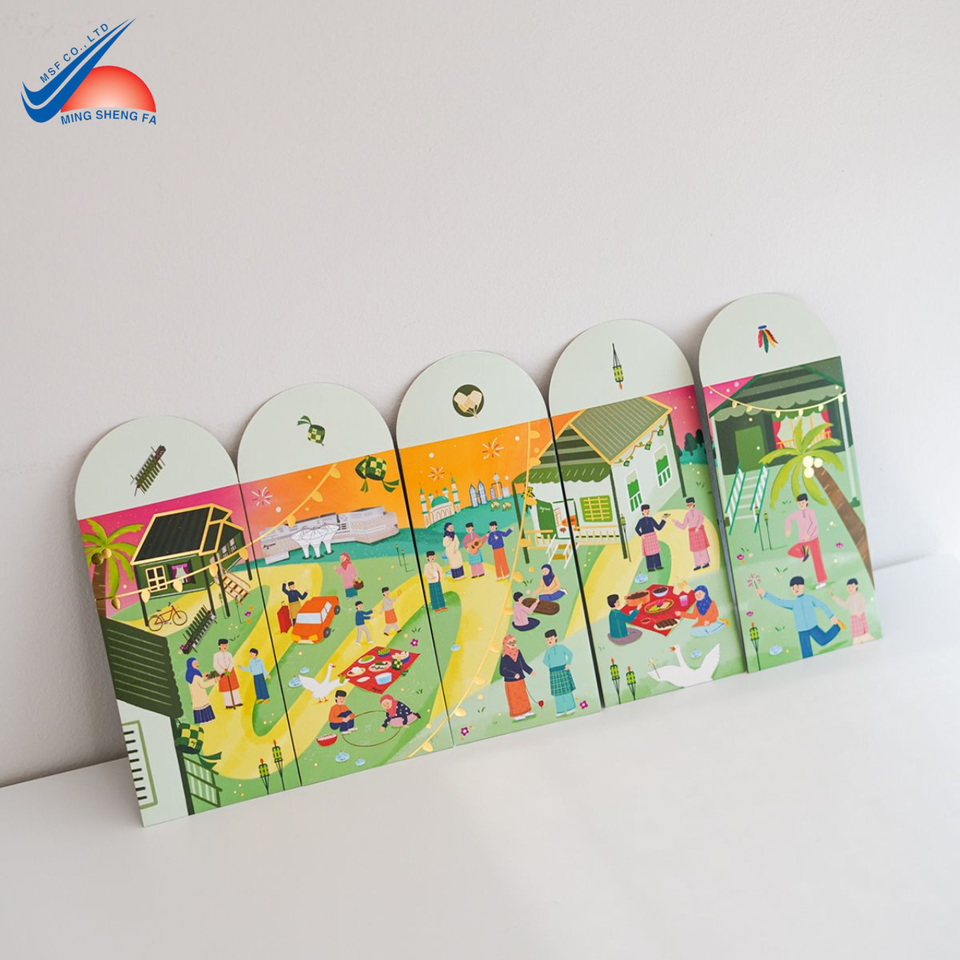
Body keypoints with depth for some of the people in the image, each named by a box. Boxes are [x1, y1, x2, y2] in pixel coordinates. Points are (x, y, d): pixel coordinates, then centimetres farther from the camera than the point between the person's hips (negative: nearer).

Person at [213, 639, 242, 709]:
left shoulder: (229, 654, 2)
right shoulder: (216, 655, -6)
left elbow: (231, 663, -8)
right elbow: (216, 665, -12)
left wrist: (229, 671, -24)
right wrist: (223, 672, -20)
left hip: (230, 671, 3)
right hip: (222, 672, -3)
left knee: (234, 686, 5)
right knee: (226, 688, 1)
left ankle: (236, 702, 12)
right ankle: (228, 704, 7)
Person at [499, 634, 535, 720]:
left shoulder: (518, 653, 0)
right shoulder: (504, 656, -18)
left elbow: (523, 664, 12)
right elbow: (502, 671, -20)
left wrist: (530, 671, 5)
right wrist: (514, 675, -28)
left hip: (520, 680, 6)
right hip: (510, 682, -6)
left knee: (523, 696, 16)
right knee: (514, 699, 5)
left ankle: (525, 711, 29)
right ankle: (517, 714, 16)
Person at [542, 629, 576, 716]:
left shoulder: (561, 647, 0)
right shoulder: (548, 651, 5)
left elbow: (570, 654, 1)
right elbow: (545, 661, 7)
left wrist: (568, 664, -7)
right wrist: (552, 666, -6)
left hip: (563, 670, -2)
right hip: (554, 673, 2)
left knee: (566, 689, -1)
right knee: (557, 691, 2)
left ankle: (571, 708, 8)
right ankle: (561, 710, 7)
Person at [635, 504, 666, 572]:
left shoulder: (651, 519, 6)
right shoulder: (641, 520, -4)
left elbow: (658, 528, 7)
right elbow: (637, 529, -15)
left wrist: (663, 521, 1)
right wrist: (641, 535, -25)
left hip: (653, 537, 4)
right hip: (646, 538, -4)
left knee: (656, 551, 4)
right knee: (648, 553, -1)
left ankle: (658, 566, 11)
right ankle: (650, 567, 4)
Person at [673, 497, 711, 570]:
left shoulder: (697, 511, -1)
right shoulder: (687, 514, 10)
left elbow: (702, 518, -21)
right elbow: (683, 527, 9)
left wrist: (697, 527, -30)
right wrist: (676, 522, 0)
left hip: (699, 530, -4)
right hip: (692, 532, 4)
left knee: (702, 546, -3)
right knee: (695, 548, 4)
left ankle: (706, 562, 6)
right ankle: (698, 565, 7)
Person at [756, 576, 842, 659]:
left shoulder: (810, 598, 2)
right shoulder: (793, 603, 9)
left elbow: (823, 606, 4)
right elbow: (778, 602, 6)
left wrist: (832, 616, 1)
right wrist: (765, 594, 1)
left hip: (813, 627, -2)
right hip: (802, 631, 3)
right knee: (806, 652, -1)